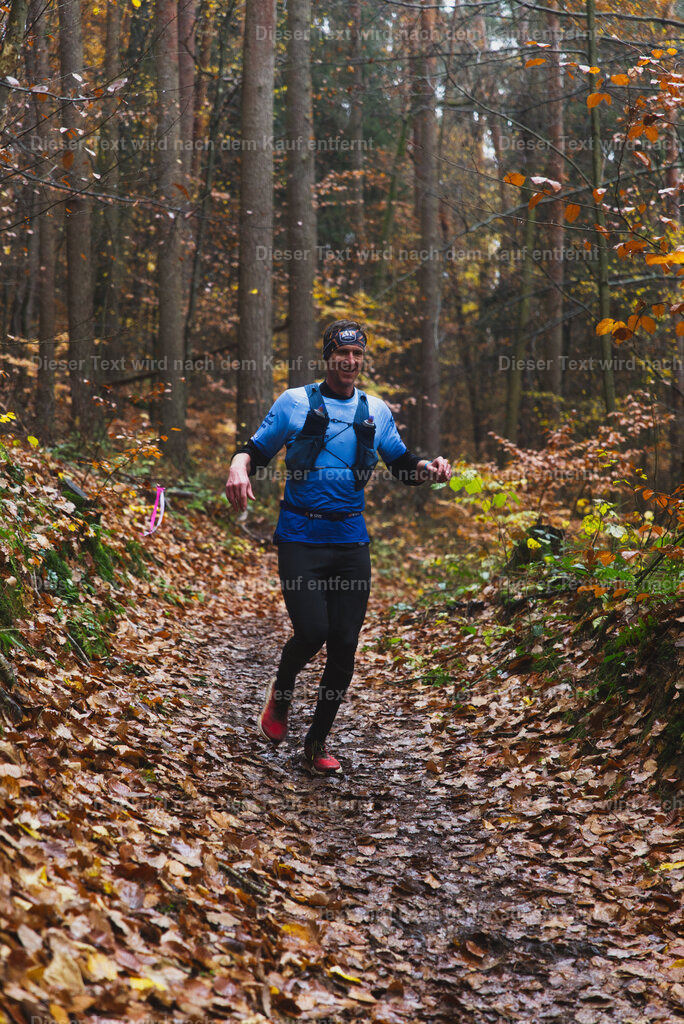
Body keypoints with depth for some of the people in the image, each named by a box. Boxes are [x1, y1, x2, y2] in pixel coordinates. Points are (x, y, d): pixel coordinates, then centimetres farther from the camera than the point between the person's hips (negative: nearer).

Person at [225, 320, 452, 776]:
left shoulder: (375, 411, 12)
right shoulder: (295, 402, 3)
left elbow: (403, 464, 21)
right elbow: (256, 450, 8)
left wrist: (429, 468, -1)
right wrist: (238, 468, -16)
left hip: (351, 537, 3)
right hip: (301, 536, -3)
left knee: (345, 644, 0)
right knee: (312, 630, -18)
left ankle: (318, 742, 15)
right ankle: (281, 691, 17)